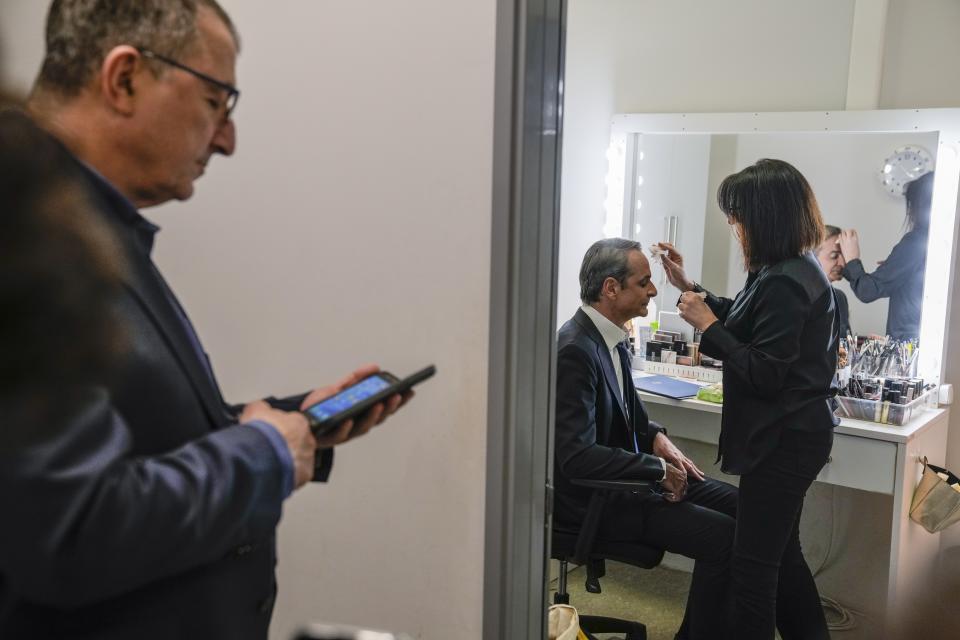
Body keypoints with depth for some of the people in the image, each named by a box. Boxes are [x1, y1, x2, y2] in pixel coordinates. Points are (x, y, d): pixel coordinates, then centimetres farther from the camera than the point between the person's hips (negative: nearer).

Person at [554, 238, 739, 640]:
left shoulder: (610, 336, 4)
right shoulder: (575, 350, -24)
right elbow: (577, 456, -29)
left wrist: (655, 436, 2)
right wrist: (659, 470, -20)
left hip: (625, 474, 10)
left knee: (738, 506, 5)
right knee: (724, 537, -16)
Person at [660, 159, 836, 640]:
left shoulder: (785, 283, -23)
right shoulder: (795, 267, 9)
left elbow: (763, 374, -23)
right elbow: (746, 325, 21)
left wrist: (707, 325, -16)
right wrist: (689, 288, 15)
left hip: (784, 439, -11)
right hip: (793, 432, 11)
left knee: (754, 563, -1)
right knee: (780, 551, 22)